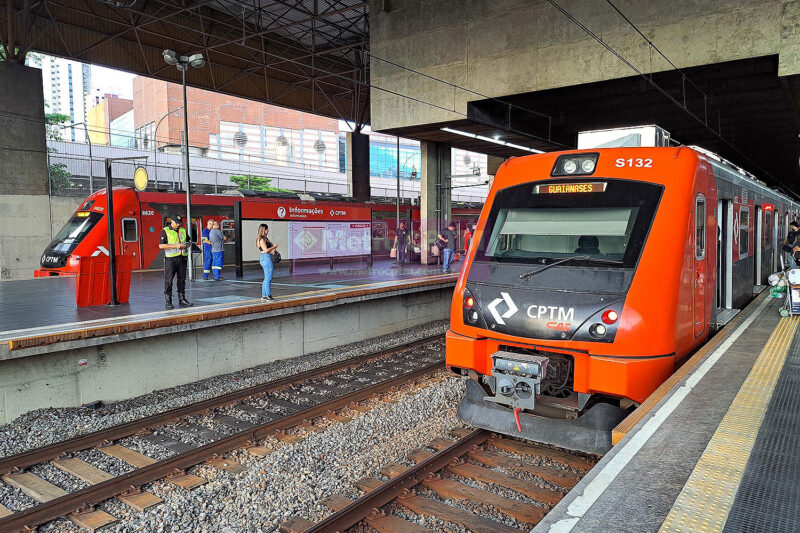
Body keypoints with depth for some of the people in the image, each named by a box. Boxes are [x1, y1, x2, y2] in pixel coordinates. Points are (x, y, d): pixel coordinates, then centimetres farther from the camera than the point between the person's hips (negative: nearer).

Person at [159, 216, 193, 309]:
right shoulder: (165, 231, -1)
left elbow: (189, 242, 24)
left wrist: (187, 245, -1)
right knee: (168, 280, -4)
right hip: (170, 259, -5)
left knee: (182, 279, 8)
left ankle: (182, 299, 14)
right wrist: (175, 246, -17)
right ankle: (168, 301, 0)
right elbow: (161, 245, -9)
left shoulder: (183, 230, 15)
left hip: (182, 258, 5)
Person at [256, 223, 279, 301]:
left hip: (267, 258, 11)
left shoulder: (264, 238, 17)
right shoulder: (262, 239, -13)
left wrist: (273, 247, 9)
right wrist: (274, 247, -9)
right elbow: (266, 250, -20)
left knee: (266, 278, 14)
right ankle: (268, 295, -3)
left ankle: (264, 295, 18)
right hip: (266, 258, -11)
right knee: (268, 278, -7)